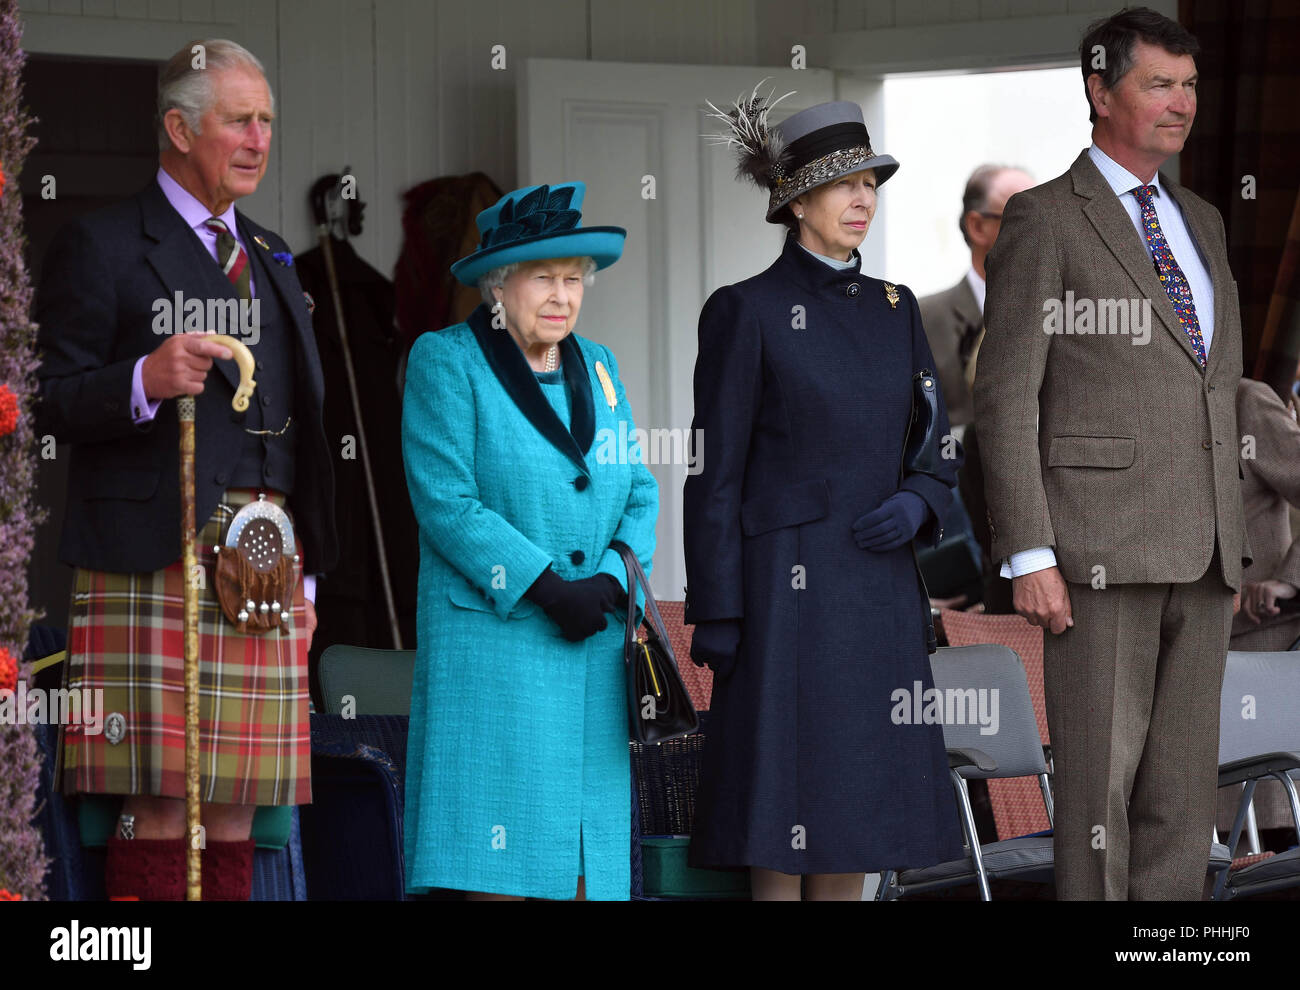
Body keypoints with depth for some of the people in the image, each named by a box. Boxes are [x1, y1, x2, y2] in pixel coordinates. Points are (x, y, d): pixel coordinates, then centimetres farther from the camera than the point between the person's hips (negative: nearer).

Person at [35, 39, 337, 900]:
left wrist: (303, 570, 20)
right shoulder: (101, 249, 0)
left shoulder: (270, 259, 22)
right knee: (160, 800, -9)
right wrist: (144, 383, -23)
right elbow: (52, 406, -6)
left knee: (235, 800, 4)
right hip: (155, 560, -6)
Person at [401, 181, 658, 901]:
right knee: (503, 869, -10)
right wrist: (547, 587, -17)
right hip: (493, 639, -6)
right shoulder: (446, 361, -3)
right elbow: (445, 501, -12)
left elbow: (638, 495, 12)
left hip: (593, 646, 6)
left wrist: (610, 581, -8)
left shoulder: (596, 369, 15)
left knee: (580, 865, 3)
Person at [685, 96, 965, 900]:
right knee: (784, 794, -5)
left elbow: (940, 452, 14)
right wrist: (714, 615, -12)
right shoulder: (745, 312, -6)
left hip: (879, 590, 6)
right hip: (787, 585, -6)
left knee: (856, 800, 7)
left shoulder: (895, 311, 11)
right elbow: (716, 472, -7)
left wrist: (917, 505, -9)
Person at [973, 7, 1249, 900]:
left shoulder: (1201, 223, 19)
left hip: (1201, 557, 6)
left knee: (1183, 793, 6)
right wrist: (1027, 557, -15)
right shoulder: (1044, 220, -2)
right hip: (1098, 553, -6)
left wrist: (1234, 551, 17)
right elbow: (1006, 396, -7)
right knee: (1100, 783, -5)